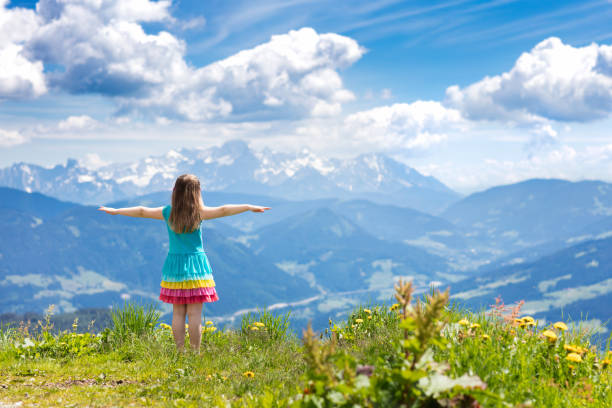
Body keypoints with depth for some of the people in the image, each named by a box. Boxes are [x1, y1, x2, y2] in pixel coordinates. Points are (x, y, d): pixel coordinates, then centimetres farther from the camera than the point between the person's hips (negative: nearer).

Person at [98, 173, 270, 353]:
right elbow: (224, 210, -14)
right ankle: (195, 352, -1)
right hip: (196, 265, -3)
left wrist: (115, 211, 23)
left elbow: (141, 212, 11)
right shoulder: (199, 212, -7)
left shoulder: (168, 212, 1)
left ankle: (180, 351, 9)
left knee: (178, 313, 7)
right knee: (195, 313, -2)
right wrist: (249, 207, -12)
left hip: (174, 265, 3)